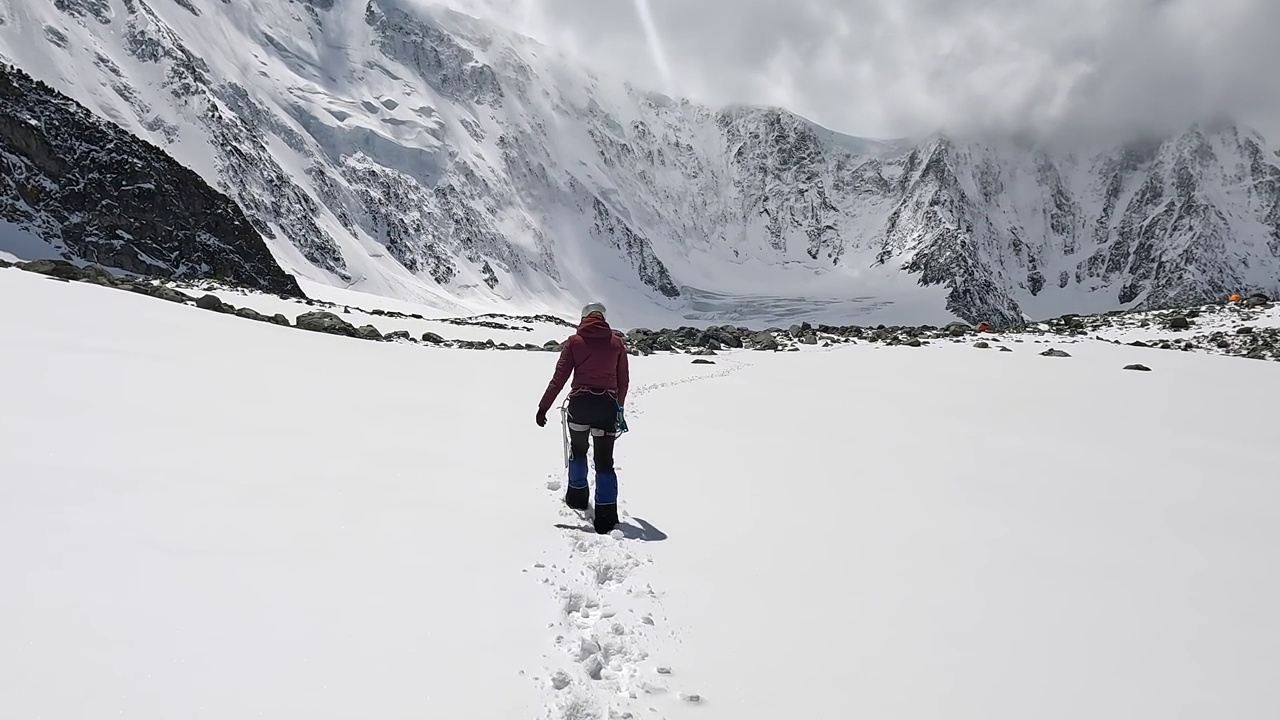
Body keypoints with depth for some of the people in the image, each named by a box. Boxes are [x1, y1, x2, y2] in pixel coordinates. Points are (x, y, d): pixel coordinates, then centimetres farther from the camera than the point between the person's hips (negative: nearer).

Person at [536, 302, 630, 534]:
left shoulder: (574, 341, 4)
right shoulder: (617, 342, 8)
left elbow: (560, 377, -1)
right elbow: (623, 380, 11)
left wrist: (544, 406, 1)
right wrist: (619, 406, 25)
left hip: (580, 402, 0)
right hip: (607, 404, 0)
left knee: (578, 449, 25)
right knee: (605, 460, 2)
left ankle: (577, 495, 34)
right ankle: (606, 513, -5)